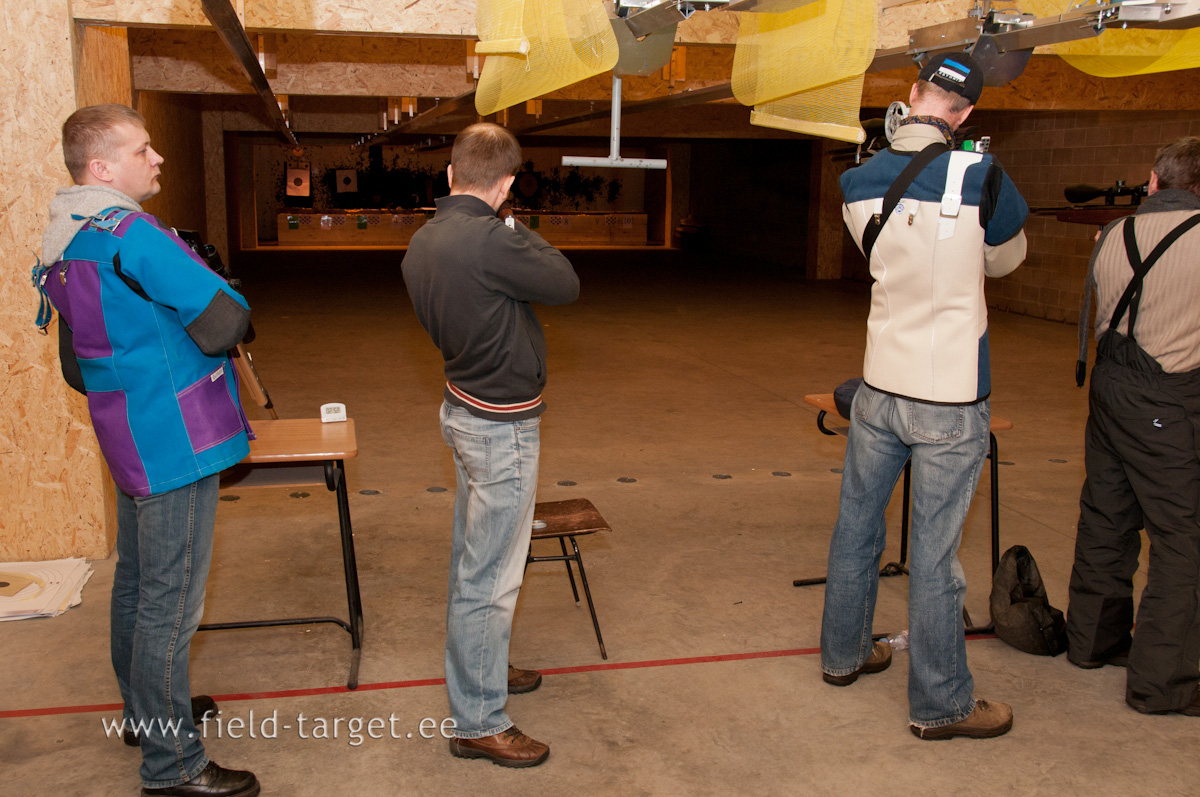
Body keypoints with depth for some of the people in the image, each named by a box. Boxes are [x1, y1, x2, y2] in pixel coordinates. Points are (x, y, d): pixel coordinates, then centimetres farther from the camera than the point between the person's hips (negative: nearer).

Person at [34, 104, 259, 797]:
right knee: (171, 603, -2)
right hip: (176, 446, -10)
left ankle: (146, 709, 40)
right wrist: (231, 311, -3)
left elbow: (77, 366, 19)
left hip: (131, 444, 10)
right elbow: (223, 322, -24)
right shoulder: (129, 232, -20)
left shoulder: (65, 243, 12)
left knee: (137, 585, 22)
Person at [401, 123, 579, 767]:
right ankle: (478, 722, 11)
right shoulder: (492, 241, -26)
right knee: (490, 577, 0)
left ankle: (479, 669, 41)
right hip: (503, 424, -9)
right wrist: (518, 231, 1)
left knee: (472, 560, 23)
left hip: (464, 408, 10)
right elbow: (566, 285, -13)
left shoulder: (421, 243, 2)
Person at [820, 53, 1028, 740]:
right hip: (950, 402, -5)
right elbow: (1006, 259, 3)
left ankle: (845, 653, 38)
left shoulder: (858, 183, -2)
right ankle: (941, 704, 17)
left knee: (857, 527, 19)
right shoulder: (979, 178, -15)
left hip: (879, 390, 5)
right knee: (935, 554, 3)